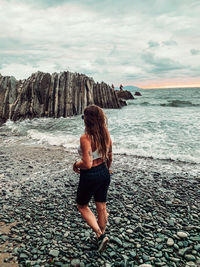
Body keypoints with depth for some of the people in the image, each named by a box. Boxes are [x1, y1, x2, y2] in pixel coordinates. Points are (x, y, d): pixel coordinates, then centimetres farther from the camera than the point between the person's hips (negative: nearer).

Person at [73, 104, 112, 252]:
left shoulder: (85, 138, -25)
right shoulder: (106, 134, -4)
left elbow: (87, 164, -27)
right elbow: (110, 157, 7)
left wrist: (76, 164, -7)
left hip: (90, 176, -6)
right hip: (104, 173, 7)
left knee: (82, 206, 19)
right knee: (101, 206, 21)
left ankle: (100, 235, 14)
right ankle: (101, 235, 41)